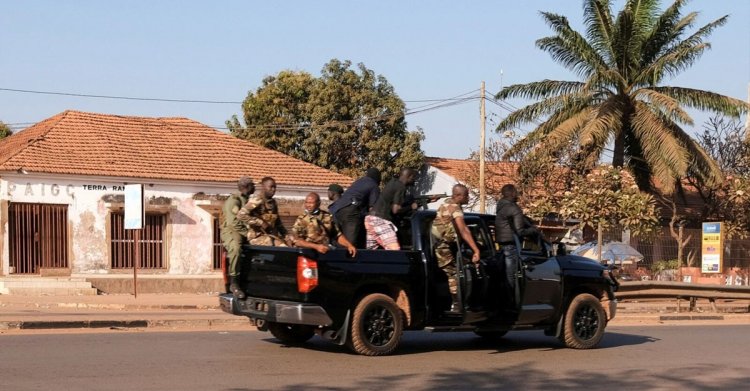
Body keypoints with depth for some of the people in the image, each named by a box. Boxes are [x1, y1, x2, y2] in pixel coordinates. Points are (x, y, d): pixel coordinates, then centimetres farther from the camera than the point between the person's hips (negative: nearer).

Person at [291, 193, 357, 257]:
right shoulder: (301, 219, 3)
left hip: (327, 251, 3)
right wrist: (316, 246, -14)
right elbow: (296, 240, -4)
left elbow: (338, 235, 17)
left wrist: (349, 245, 0)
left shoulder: (328, 217, 12)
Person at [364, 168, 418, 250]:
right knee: (394, 250, -16)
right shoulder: (401, 187, -10)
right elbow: (396, 210, -16)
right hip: (380, 220, -10)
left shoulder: (393, 182, 16)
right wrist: (411, 207, -2)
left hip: (371, 218, 10)